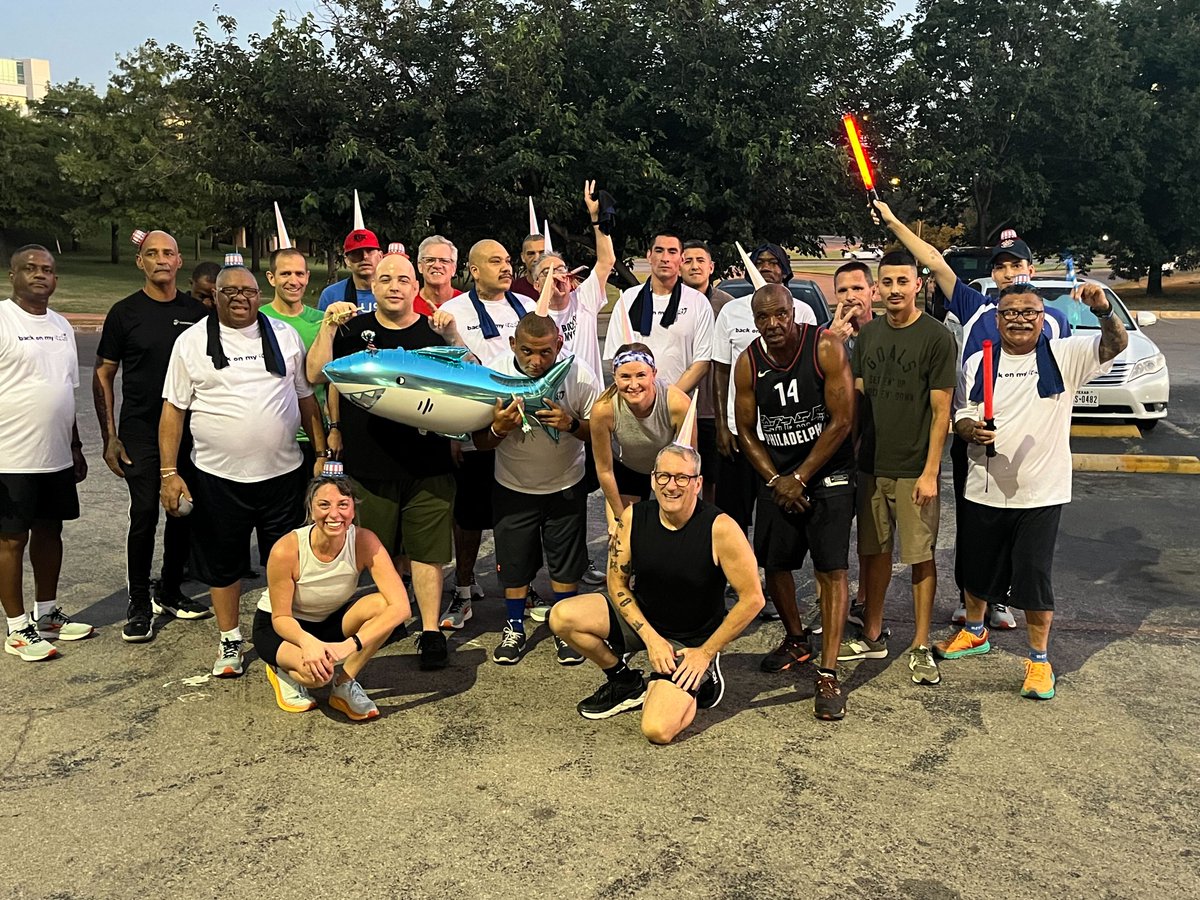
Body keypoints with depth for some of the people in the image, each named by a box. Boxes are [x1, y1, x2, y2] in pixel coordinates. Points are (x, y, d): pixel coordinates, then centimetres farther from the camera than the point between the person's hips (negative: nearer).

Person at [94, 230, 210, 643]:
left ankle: (169, 592, 26)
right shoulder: (125, 312, -1)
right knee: (144, 516, -4)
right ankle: (139, 605, 9)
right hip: (140, 434, -3)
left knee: (184, 514, 9)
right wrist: (110, 437, -6)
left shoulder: (197, 312, 6)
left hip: (189, 433, 3)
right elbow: (103, 375, 1)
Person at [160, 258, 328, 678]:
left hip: (282, 472, 1)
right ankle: (230, 641, 29)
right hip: (217, 476, -1)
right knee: (223, 564, 11)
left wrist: (322, 453, 6)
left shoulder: (285, 335, 5)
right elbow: (173, 410, 0)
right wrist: (168, 473, -6)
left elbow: (306, 398, 11)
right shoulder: (191, 342, 1)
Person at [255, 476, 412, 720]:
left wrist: (350, 645, -42)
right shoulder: (286, 550, -29)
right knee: (316, 671, -35)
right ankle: (284, 671, 2)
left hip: (332, 621, 3)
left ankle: (344, 685, -8)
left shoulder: (364, 542, -24)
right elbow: (281, 618, -19)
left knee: (381, 605, -28)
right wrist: (308, 642, -40)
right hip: (277, 627, -3)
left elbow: (400, 607, -31)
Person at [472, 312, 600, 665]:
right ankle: (514, 628, 31)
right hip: (513, 487, 1)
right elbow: (480, 442, -8)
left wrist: (571, 424, -31)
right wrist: (498, 429, -31)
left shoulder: (581, 376, -18)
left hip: (566, 485, 0)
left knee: (566, 563, 10)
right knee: (514, 560, 10)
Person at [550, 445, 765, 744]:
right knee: (562, 616, -18)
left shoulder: (720, 528, -23)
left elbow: (752, 599, -17)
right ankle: (625, 683, 7)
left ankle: (694, 682, 11)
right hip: (640, 619, 4)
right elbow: (617, 583, -2)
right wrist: (651, 637, -14)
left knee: (658, 730, -23)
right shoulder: (633, 517, -12)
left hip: (692, 640, -4)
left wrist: (705, 653, -13)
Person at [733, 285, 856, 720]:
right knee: (773, 563, 10)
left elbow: (841, 421, -15)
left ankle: (828, 674, -5)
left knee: (832, 568, -9)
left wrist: (800, 478, -13)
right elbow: (746, 431, 3)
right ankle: (795, 641, 35)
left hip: (827, 473, -4)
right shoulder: (748, 363, -5)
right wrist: (776, 481, -8)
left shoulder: (826, 348, -15)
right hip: (775, 476, 4)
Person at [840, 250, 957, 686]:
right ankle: (872, 637, 25)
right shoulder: (868, 334, 8)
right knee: (874, 551, 12)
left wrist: (930, 471, -14)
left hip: (914, 469, -5)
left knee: (921, 556, 4)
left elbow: (941, 410, -9)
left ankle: (921, 647, 15)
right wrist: (854, 453, 6)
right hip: (871, 465, 5)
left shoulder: (936, 337, -8)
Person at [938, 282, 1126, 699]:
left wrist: (1104, 311, -34)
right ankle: (975, 632, 42)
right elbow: (961, 418, 4)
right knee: (977, 569, 17)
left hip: (1041, 493, -2)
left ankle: (1039, 659, 20)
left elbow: (1116, 345, -14)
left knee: (1035, 578, 2)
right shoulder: (977, 364, 3)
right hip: (984, 490, 3)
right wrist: (972, 430, -20)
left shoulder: (1064, 356, -2)